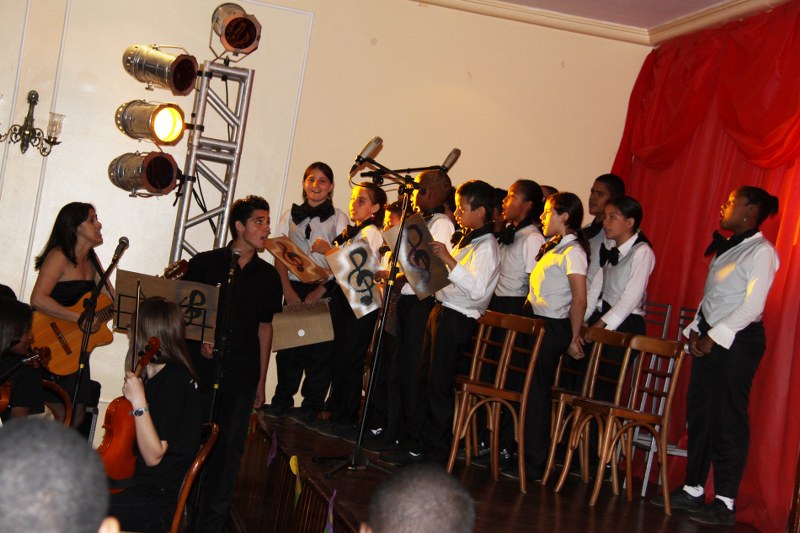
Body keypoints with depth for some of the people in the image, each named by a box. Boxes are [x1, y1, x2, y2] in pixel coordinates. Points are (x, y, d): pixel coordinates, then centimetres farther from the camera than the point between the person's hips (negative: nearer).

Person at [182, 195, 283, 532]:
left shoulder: (268, 275, 8)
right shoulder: (205, 263, 1)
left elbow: (265, 327, 12)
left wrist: (261, 381, 9)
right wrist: (199, 340, -10)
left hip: (242, 376, 2)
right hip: (201, 368, -2)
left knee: (230, 449, 4)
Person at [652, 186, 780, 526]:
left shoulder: (761, 252, -10)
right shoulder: (725, 248, 17)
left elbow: (752, 305, -17)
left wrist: (716, 336, -18)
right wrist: (696, 330, 8)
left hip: (738, 341, -9)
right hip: (708, 338, 9)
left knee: (729, 419, -6)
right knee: (698, 414, 10)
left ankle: (725, 502, -1)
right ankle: (693, 490, 19)